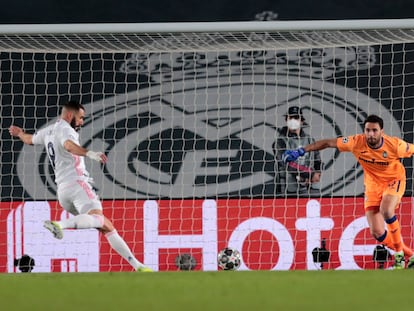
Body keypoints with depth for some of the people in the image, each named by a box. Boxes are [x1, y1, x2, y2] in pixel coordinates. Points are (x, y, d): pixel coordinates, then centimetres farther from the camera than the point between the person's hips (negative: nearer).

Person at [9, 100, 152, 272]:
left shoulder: (48, 132, 24)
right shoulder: (65, 129, -2)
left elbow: (29, 139, 45)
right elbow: (69, 145, -26)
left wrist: (19, 132, 67)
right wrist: (90, 154, -42)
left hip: (62, 190, 10)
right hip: (76, 183, -10)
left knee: (107, 227, 9)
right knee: (97, 217, -35)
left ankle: (136, 265, 4)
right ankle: (60, 224, -55)